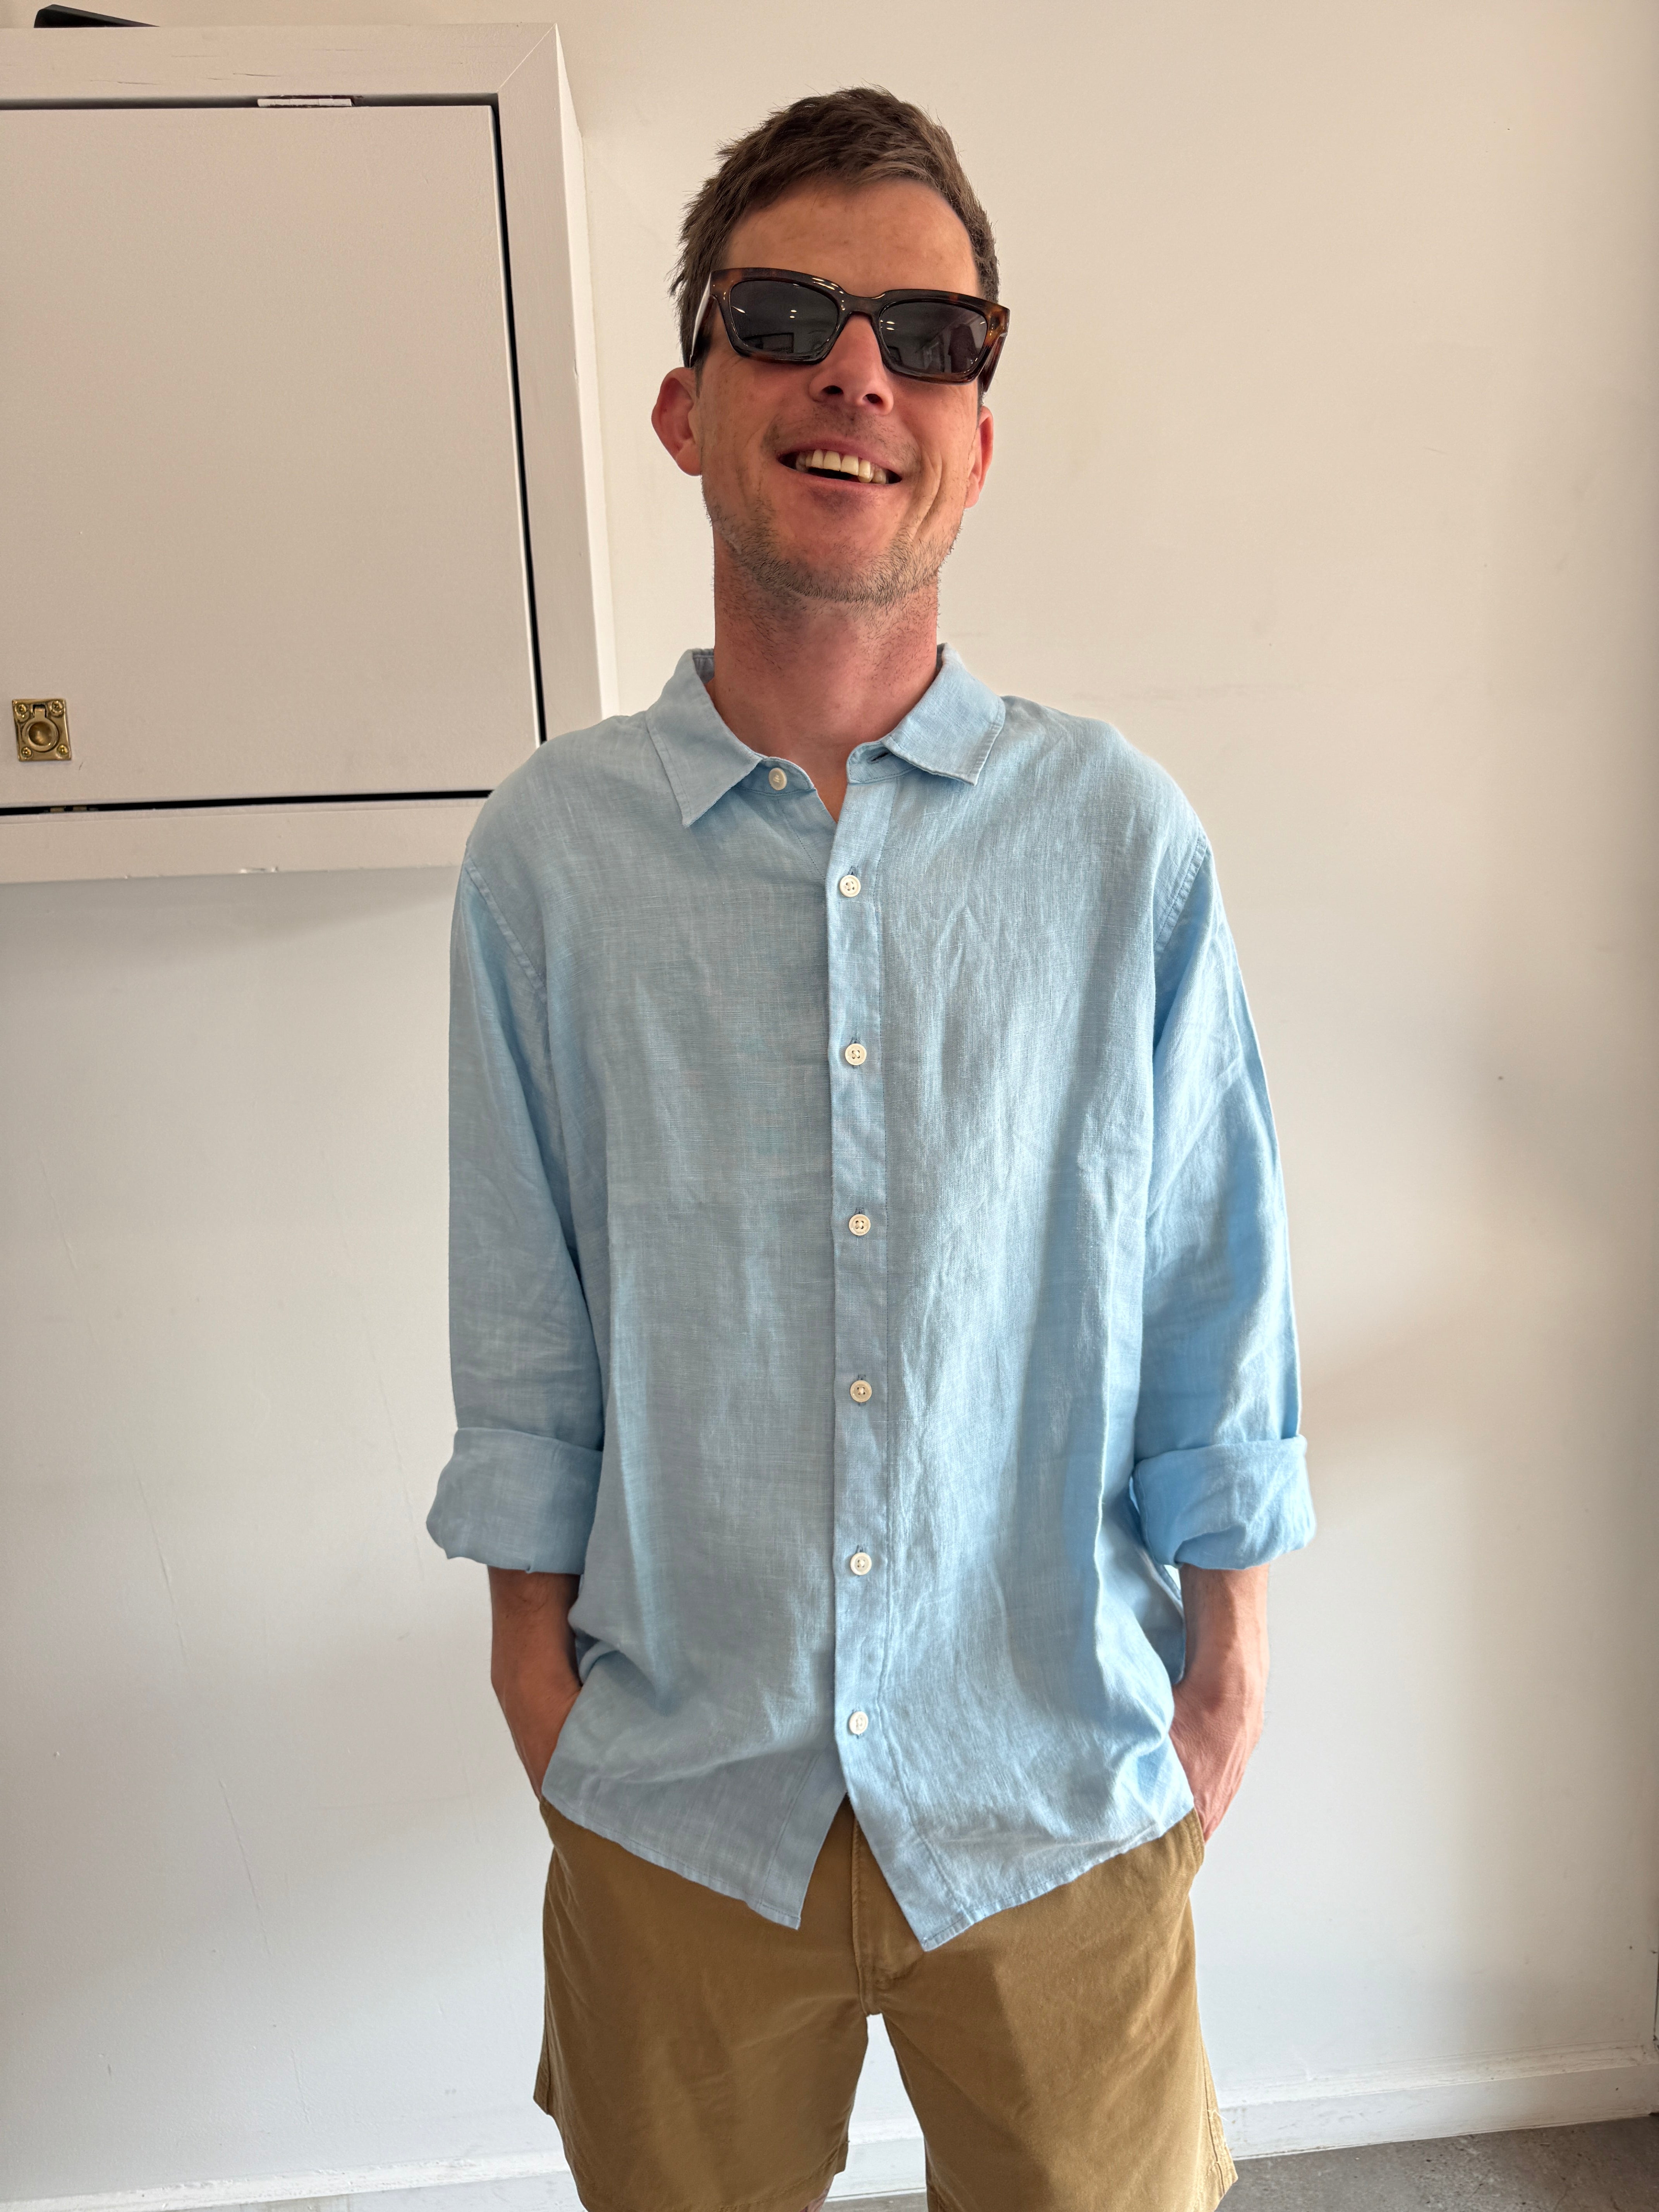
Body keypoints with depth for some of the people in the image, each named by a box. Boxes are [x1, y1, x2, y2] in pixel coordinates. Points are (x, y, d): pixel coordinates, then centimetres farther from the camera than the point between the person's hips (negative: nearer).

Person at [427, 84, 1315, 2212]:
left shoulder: (1119, 835, -8)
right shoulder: (546, 850, -8)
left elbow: (1214, 1285, -1)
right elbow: (524, 1311, -1)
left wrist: (1226, 1662, 3)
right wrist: (531, 1641, 3)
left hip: (1057, 1776, 0)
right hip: (671, 1788, 1)